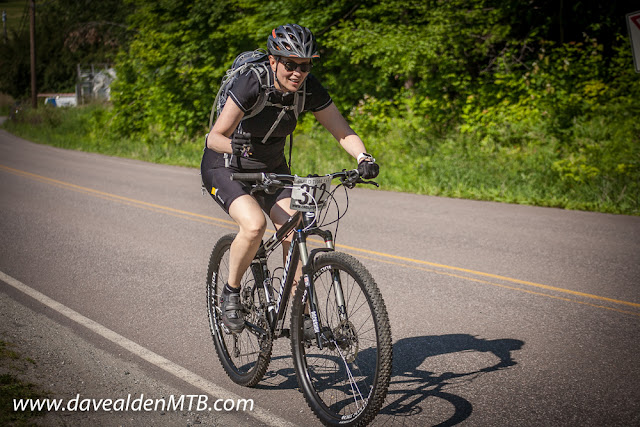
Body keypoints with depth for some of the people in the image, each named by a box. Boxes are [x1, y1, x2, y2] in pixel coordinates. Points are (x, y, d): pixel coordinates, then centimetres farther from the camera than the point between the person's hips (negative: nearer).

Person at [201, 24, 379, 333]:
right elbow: (214, 137, -33)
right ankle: (230, 294, -5)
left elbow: (343, 132, -14)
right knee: (254, 224, -29)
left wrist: (363, 158, -33)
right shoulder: (251, 85, -29)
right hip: (225, 169, -4)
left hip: (272, 168, 4)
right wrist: (234, 144, -55)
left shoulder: (309, 89, -16)